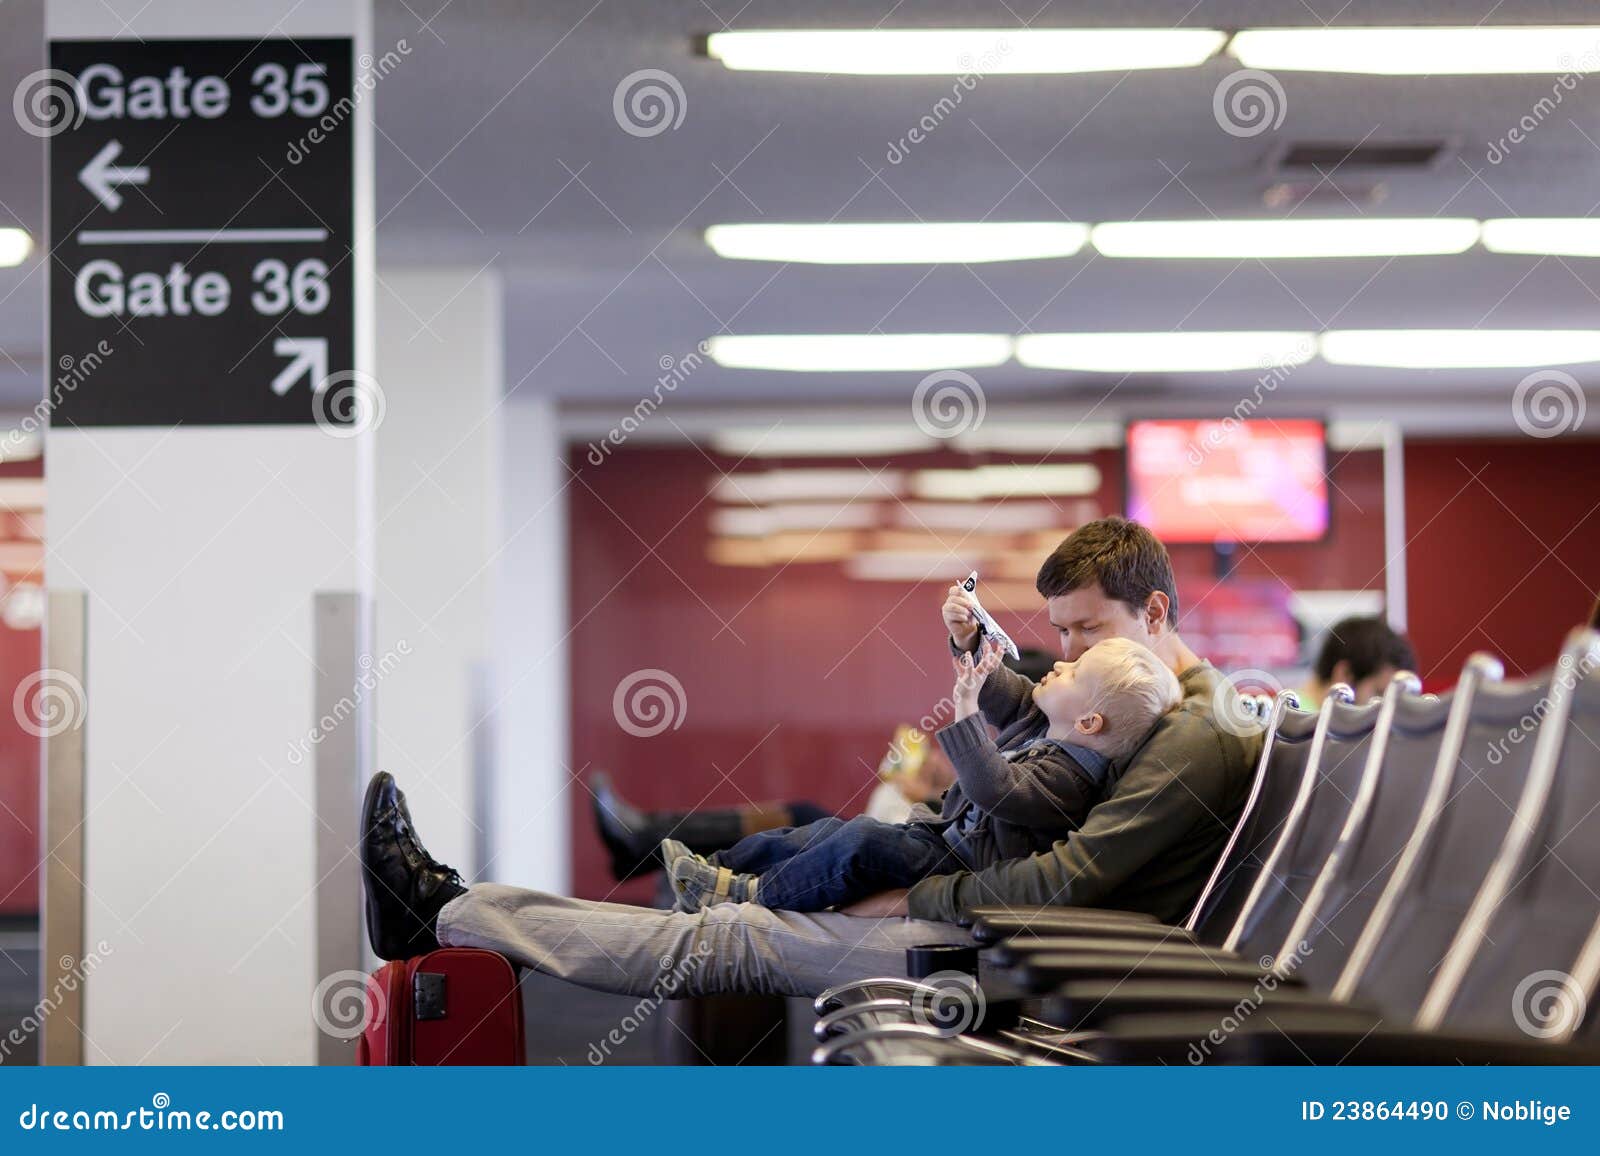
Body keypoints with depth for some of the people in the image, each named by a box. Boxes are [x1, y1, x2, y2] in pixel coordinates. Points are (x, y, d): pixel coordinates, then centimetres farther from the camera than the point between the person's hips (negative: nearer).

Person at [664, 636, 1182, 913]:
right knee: (829, 830, 7)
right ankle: (715, 869, 12)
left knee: (862, 841, -28)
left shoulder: (1066, 777, -26)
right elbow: (1007, 695, 20)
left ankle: (752, 893, -15)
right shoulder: (1043, 720, 4)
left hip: (959, 864, -11)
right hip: (942, 831, 11)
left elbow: (994, 789, -38)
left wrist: (965, 716, -38)